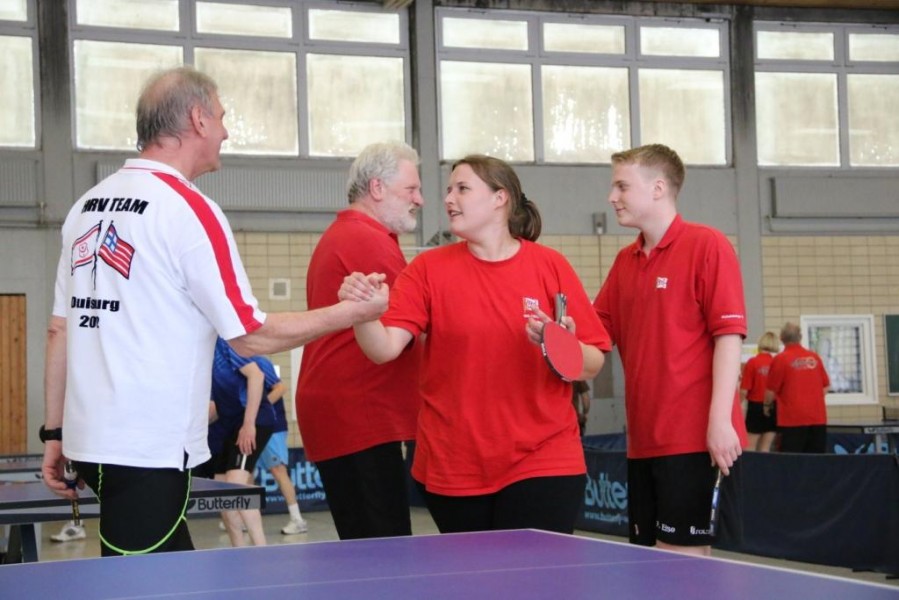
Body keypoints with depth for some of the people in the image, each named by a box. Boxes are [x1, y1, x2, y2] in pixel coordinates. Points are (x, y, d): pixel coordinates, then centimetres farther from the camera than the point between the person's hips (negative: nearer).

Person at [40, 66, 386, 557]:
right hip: (149, 452, -7)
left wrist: (54, 432, 17)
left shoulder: (87, 206, 10)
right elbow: (250, 335, -10)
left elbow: (60, 329, 11)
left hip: (88, 439, 8)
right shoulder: (190, 210, -11)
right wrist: (351, 312, 0)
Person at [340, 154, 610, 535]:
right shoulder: (428, 269, 2)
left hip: (542, 464, -1)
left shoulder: (550, 265, 0)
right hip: (452, 471, 1)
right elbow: (385, 349, -11)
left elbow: (591, 367, 2)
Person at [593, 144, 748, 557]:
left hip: (695, 439, -7)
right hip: (643, 441, 7)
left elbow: (729, 335, -12)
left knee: (682, 557, -7)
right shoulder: (625, 261, 15)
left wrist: (720, 420, -20)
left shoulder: (707, 246, -6)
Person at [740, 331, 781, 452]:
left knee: (750, 449, 3)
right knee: (765, 449, 10)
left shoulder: (752, 362, -11)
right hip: (773, 409, 3)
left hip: (755, 407, -3)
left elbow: (744, 391, -11)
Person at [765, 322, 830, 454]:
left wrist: (766, 405, 17)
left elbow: (771, 392, -3)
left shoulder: (780, 359, -6)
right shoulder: (814, 357, 5)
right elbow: (826, 387, 12)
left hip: (792, 419, -4)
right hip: (818, 418, 4)